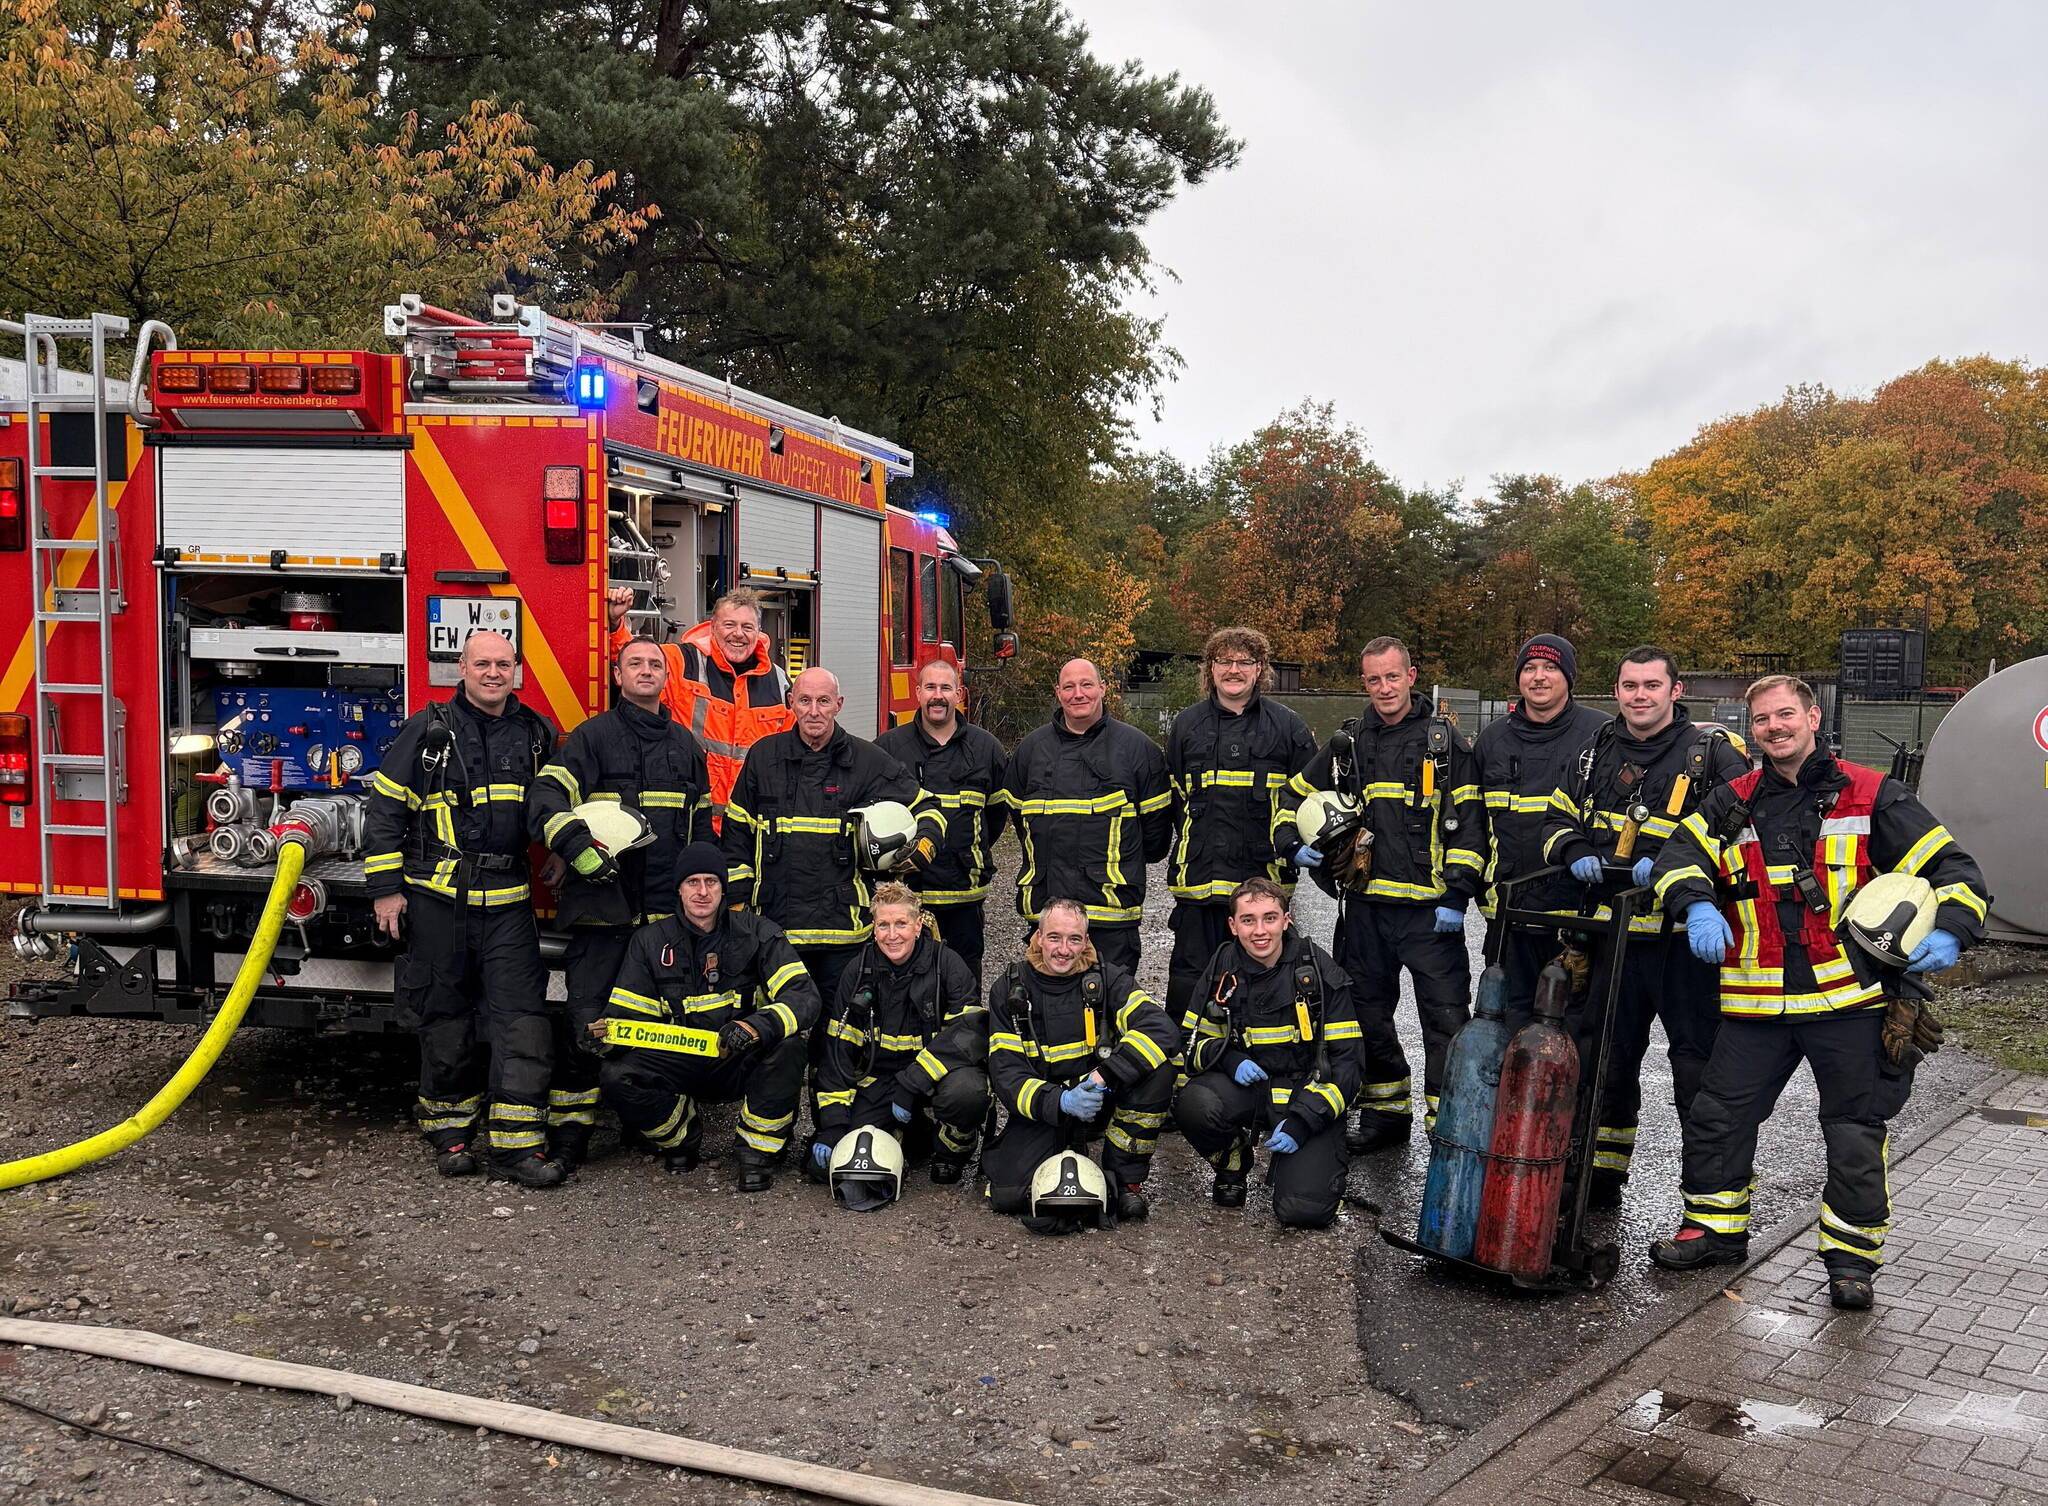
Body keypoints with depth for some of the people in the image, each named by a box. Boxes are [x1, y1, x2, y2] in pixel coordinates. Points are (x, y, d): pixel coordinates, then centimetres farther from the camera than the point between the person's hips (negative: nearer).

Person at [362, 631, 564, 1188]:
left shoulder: (537, 734, 9)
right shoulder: (428, 730, 0)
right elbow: (384, 807, -1)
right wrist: (385, 888, -5)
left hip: (508, 903, 2)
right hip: (438, 900, -2)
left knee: (521, 1018, -6)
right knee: (446, 1020, 8)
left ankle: (517, 1143, -3)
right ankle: (450, 1128, 23)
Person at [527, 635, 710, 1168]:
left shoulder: (685, 744, 16)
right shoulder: (592, 737, 1)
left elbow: (702, 823, 23)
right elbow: (545, 798, -10)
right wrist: (577, 844, -26)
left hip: (668, 906, 4)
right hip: (602, 904, -4)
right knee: (587, 1018, -6)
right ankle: (568, 1129, 3)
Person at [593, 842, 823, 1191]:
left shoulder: (758, 934, -4)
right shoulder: (651, 941, 3)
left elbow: (804, 996, -17)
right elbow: (626, 1011, 3)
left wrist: (757, 1027, -37)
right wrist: (606, 1034, -23)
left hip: (743, 1065, -2)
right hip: (682, 1066, 2)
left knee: (788, 1045, -33)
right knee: (615, 1076, -25)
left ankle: (758, 1149, -12)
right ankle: (683, 1134, 5)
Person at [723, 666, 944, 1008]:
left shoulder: (868, 761, 3)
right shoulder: (763, 756, 7)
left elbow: (926, 809, 10)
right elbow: (737, 834, 12)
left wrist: (924, 844, -12)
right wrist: (738, 904, 8)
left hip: (845, 925, -1)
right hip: (775, 921, 1)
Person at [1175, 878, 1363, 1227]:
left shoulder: (1319, 972, -8)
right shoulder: (1221, 970, 0)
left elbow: (1348, 1060, -7)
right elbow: (1192, 1041, 7)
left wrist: (1301, 1121, -18)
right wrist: (1229, 1059, -16)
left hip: (1308, 1092, -2)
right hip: (1245, 1085, 3)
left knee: (1304, 1209, -22)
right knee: (1193, 1104, -32)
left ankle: (1327, 1157, 14)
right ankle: (1232, 1165, 2)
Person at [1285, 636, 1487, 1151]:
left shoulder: (1444, 741, 0)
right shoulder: (1346, 745, 10)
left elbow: (1470, 823, -3)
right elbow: (1296, 796, 22)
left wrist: (1456, 895, -10)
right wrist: (1297, 846, 4)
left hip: (1430, 909, -4)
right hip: (1365, 905, 4)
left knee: (1446, 1018, -6)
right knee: (1368, 1015, 12)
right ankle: (1385, 1114, 27)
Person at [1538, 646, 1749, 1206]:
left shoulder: (1714, 751, -5)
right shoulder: (1596, 754, 12)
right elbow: (1558, 821, 19)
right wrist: (1576, 854, -3)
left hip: (1685, 937, -5)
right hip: (1613, 934, 6)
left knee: (1700, 1075, -2)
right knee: (1603, 1065, 16)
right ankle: (1599, 1182, 32)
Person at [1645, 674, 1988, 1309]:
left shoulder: (1870, 796, 1)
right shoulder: (1735, 803, 10)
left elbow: (1951, 869, 1)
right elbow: (1681, 855, 3)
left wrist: (1949, 933, -16)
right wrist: (1698, 907, -17)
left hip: (1849, 996, -3)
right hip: (1756, 1002, 3)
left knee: (1855, 1131, 5)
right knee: (1718, 1114, 5)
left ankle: (1852, 1254, 20)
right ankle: (1716, 1225, 24)